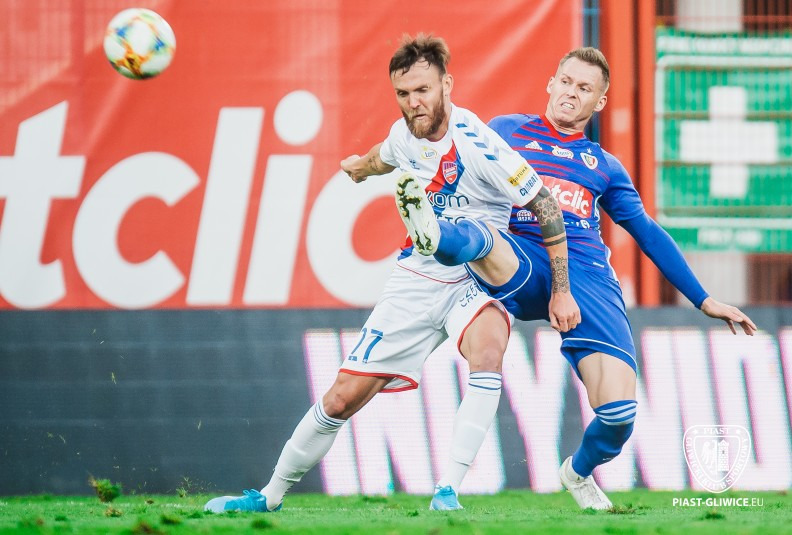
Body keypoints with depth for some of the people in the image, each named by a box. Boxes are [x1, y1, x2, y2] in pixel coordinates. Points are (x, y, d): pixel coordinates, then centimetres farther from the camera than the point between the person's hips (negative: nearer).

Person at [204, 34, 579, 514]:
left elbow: (547, 207, -14)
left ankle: (449, 490, -36)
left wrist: (562, 291, -12)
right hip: (417, 277, 5)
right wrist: (363, 164, 49)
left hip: (475, 281, -5)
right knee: (343, 398, 2)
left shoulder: (479, 146, -22)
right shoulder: (404, 135, -3)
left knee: (488, 350, -39)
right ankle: (272, 495, 20)